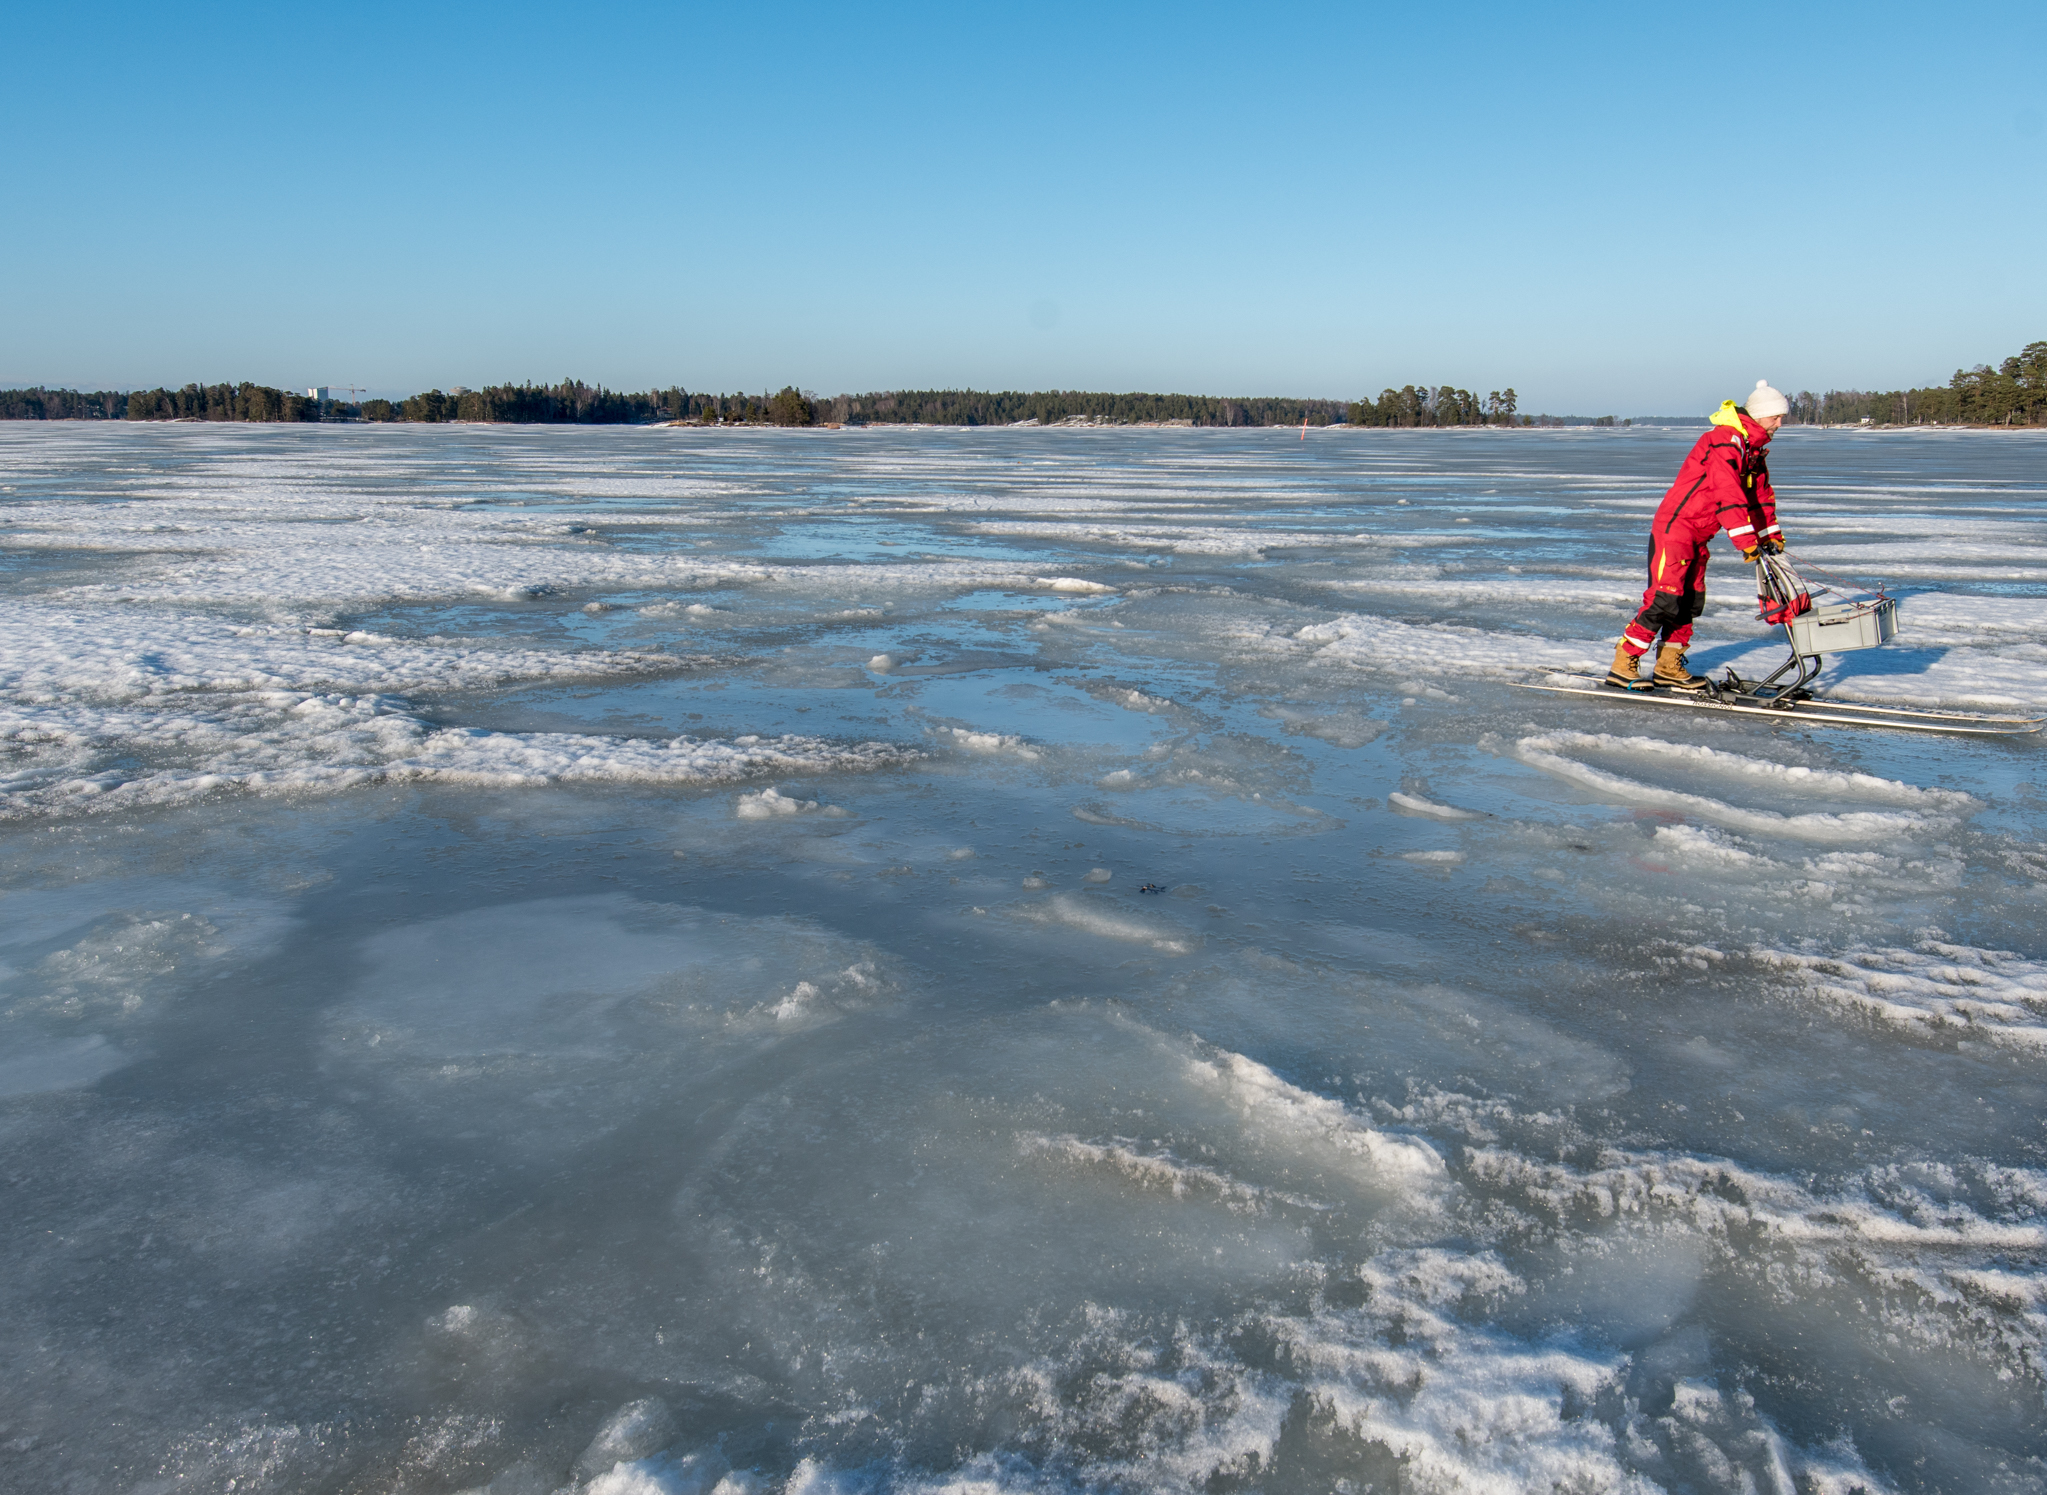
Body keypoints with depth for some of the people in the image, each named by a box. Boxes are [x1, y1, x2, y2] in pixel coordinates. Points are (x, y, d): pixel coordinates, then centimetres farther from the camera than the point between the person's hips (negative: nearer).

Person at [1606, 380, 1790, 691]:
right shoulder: (1725, 440, -18)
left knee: (1691, 601, 11)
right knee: (1665, 597, -14)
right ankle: (1623, 665, -10)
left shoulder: (1752, 448, 14)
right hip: (1674, 527, -10)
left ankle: (1669, 666, 20)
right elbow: (1728, 496, -26)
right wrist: (1748, 543, -27)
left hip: (1697, 536, 10)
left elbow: (1761, 494, 20)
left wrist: (1771, 536, 13)